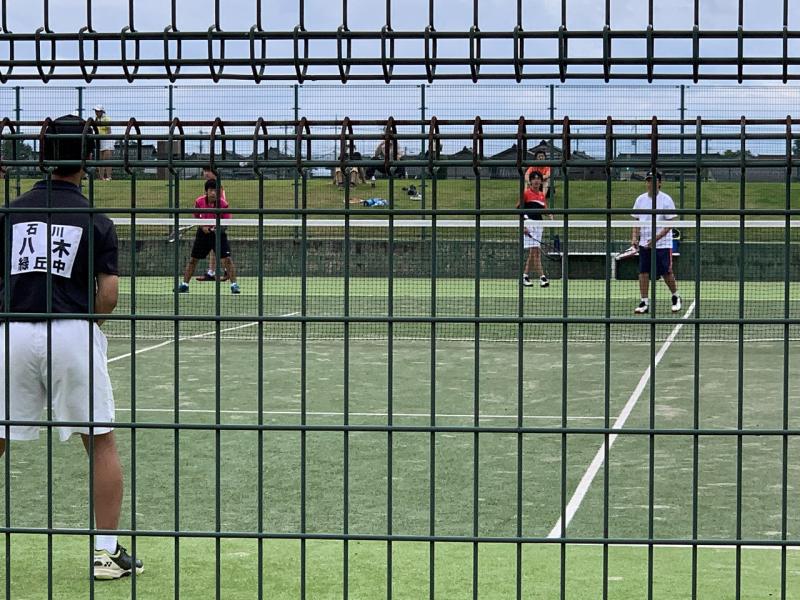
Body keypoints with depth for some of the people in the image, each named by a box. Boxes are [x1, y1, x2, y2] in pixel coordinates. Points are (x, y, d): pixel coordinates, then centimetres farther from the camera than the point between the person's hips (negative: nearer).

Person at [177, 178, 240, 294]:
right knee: (193, 259, 7)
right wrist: (202, 226, -12)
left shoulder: (223, 204, -17)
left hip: (218, 233, -3)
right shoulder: (199, 202, -10)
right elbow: (196, 217, 5)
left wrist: (220, 228, -33)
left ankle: (234, 284, -6)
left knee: (226, 259, -14)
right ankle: (185, 284, 20)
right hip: (204, 232, 3)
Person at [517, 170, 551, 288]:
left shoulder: (542, 195, 15)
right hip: (529, 223, -7)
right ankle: (542, 277, -18)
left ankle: (525, 276, 15)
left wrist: (550, 215, -6)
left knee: (533, 252, 7)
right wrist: (522, 225, -12)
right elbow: (518, 209, -4)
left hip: (538, 224, 7)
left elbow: (545, 209, 17)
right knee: (535, 250, -12)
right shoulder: (526, 193, -3)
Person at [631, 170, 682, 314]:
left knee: (666, 272, 0)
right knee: (643, 272, -1)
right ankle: (644, 303, 4)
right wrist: (634, 237, -3)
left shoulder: (666, 200, -7)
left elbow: (670, 223, -9)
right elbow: (637, 221, 13)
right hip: (644, 243, 4)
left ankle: (676, 297, 22)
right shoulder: (640, 200, 7)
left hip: (662, 243, -4)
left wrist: (657, 238, -20)